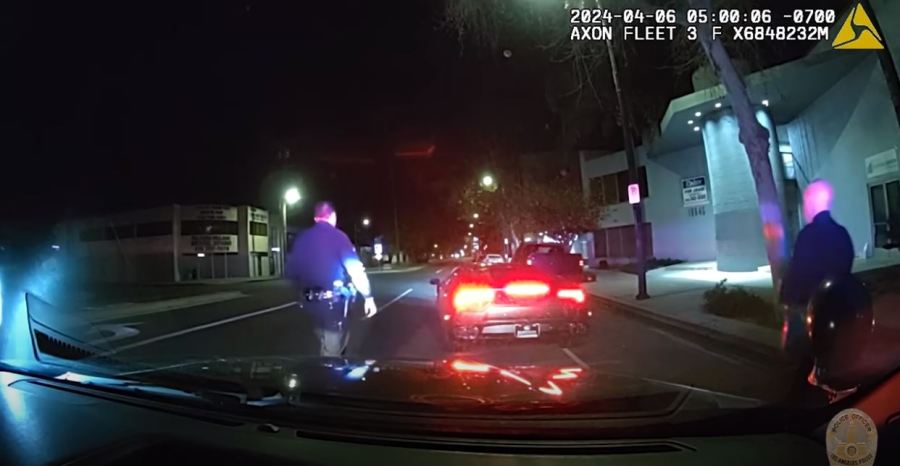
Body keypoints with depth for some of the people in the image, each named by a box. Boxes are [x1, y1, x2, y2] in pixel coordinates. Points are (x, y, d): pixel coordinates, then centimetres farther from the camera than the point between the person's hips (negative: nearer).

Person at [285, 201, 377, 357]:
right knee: (332, 349, 6)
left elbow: (290, 271, 11)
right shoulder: (337, 236, -9)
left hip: (310, 301, 6)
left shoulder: (301, 238, 7)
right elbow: (355, 269, -16)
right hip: (333, 301, -6)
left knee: (326, 343, 24)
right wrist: (368, 297, -11)